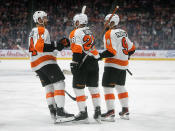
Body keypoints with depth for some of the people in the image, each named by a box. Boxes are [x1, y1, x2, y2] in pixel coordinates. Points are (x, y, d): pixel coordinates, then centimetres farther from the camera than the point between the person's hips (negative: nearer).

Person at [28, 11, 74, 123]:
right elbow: (39, 46, -23)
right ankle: (60, 111, -21)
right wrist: (56, 45, -22)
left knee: (49, 87, 12)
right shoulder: (42, 30, -8)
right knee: (59, 83, -12)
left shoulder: (33, 32, 24)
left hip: (36, 64, 10)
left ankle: (53, 111, 4)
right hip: (46, 62, -10)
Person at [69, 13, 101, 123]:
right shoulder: (89, 32, 20)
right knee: (94, 87, 13)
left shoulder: (76, 33, -5)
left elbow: (78, 49, -16)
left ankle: (83, 113, -6)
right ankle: (98, 111, 9)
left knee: (78, 87, -1)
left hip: (83, 63, -7)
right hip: (94, 63, 7)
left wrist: (74, 63, -18)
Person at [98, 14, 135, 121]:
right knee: (120, 86, 18)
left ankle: (111, 112, -13)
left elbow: (112, 51, -21)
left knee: (107, 87, -6)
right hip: (123, 65, 9)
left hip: (113, 64, -9)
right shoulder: (123, 33, 12)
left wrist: (100, 56, -18)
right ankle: (125, 111, 21)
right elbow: (132, 48, 17)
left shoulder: (109, 33, -12)